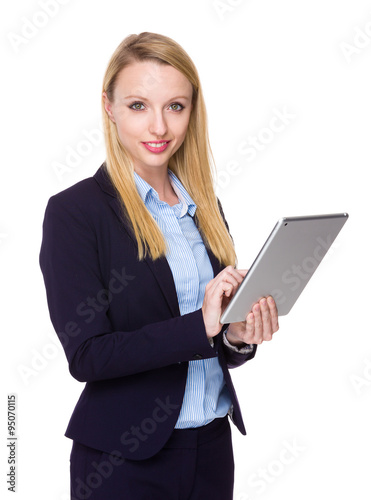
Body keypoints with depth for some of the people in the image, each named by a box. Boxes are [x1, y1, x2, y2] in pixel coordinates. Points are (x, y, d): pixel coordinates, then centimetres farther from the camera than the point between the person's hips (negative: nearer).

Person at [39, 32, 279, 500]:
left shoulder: (204, 208, 7)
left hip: (212, 442, 6)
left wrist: (239, 337, -10)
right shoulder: (74, 210, -12)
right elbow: (85, 355, -17)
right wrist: (200, 326, -24)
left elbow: (213, 346, 12)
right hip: (125, 458, -5)